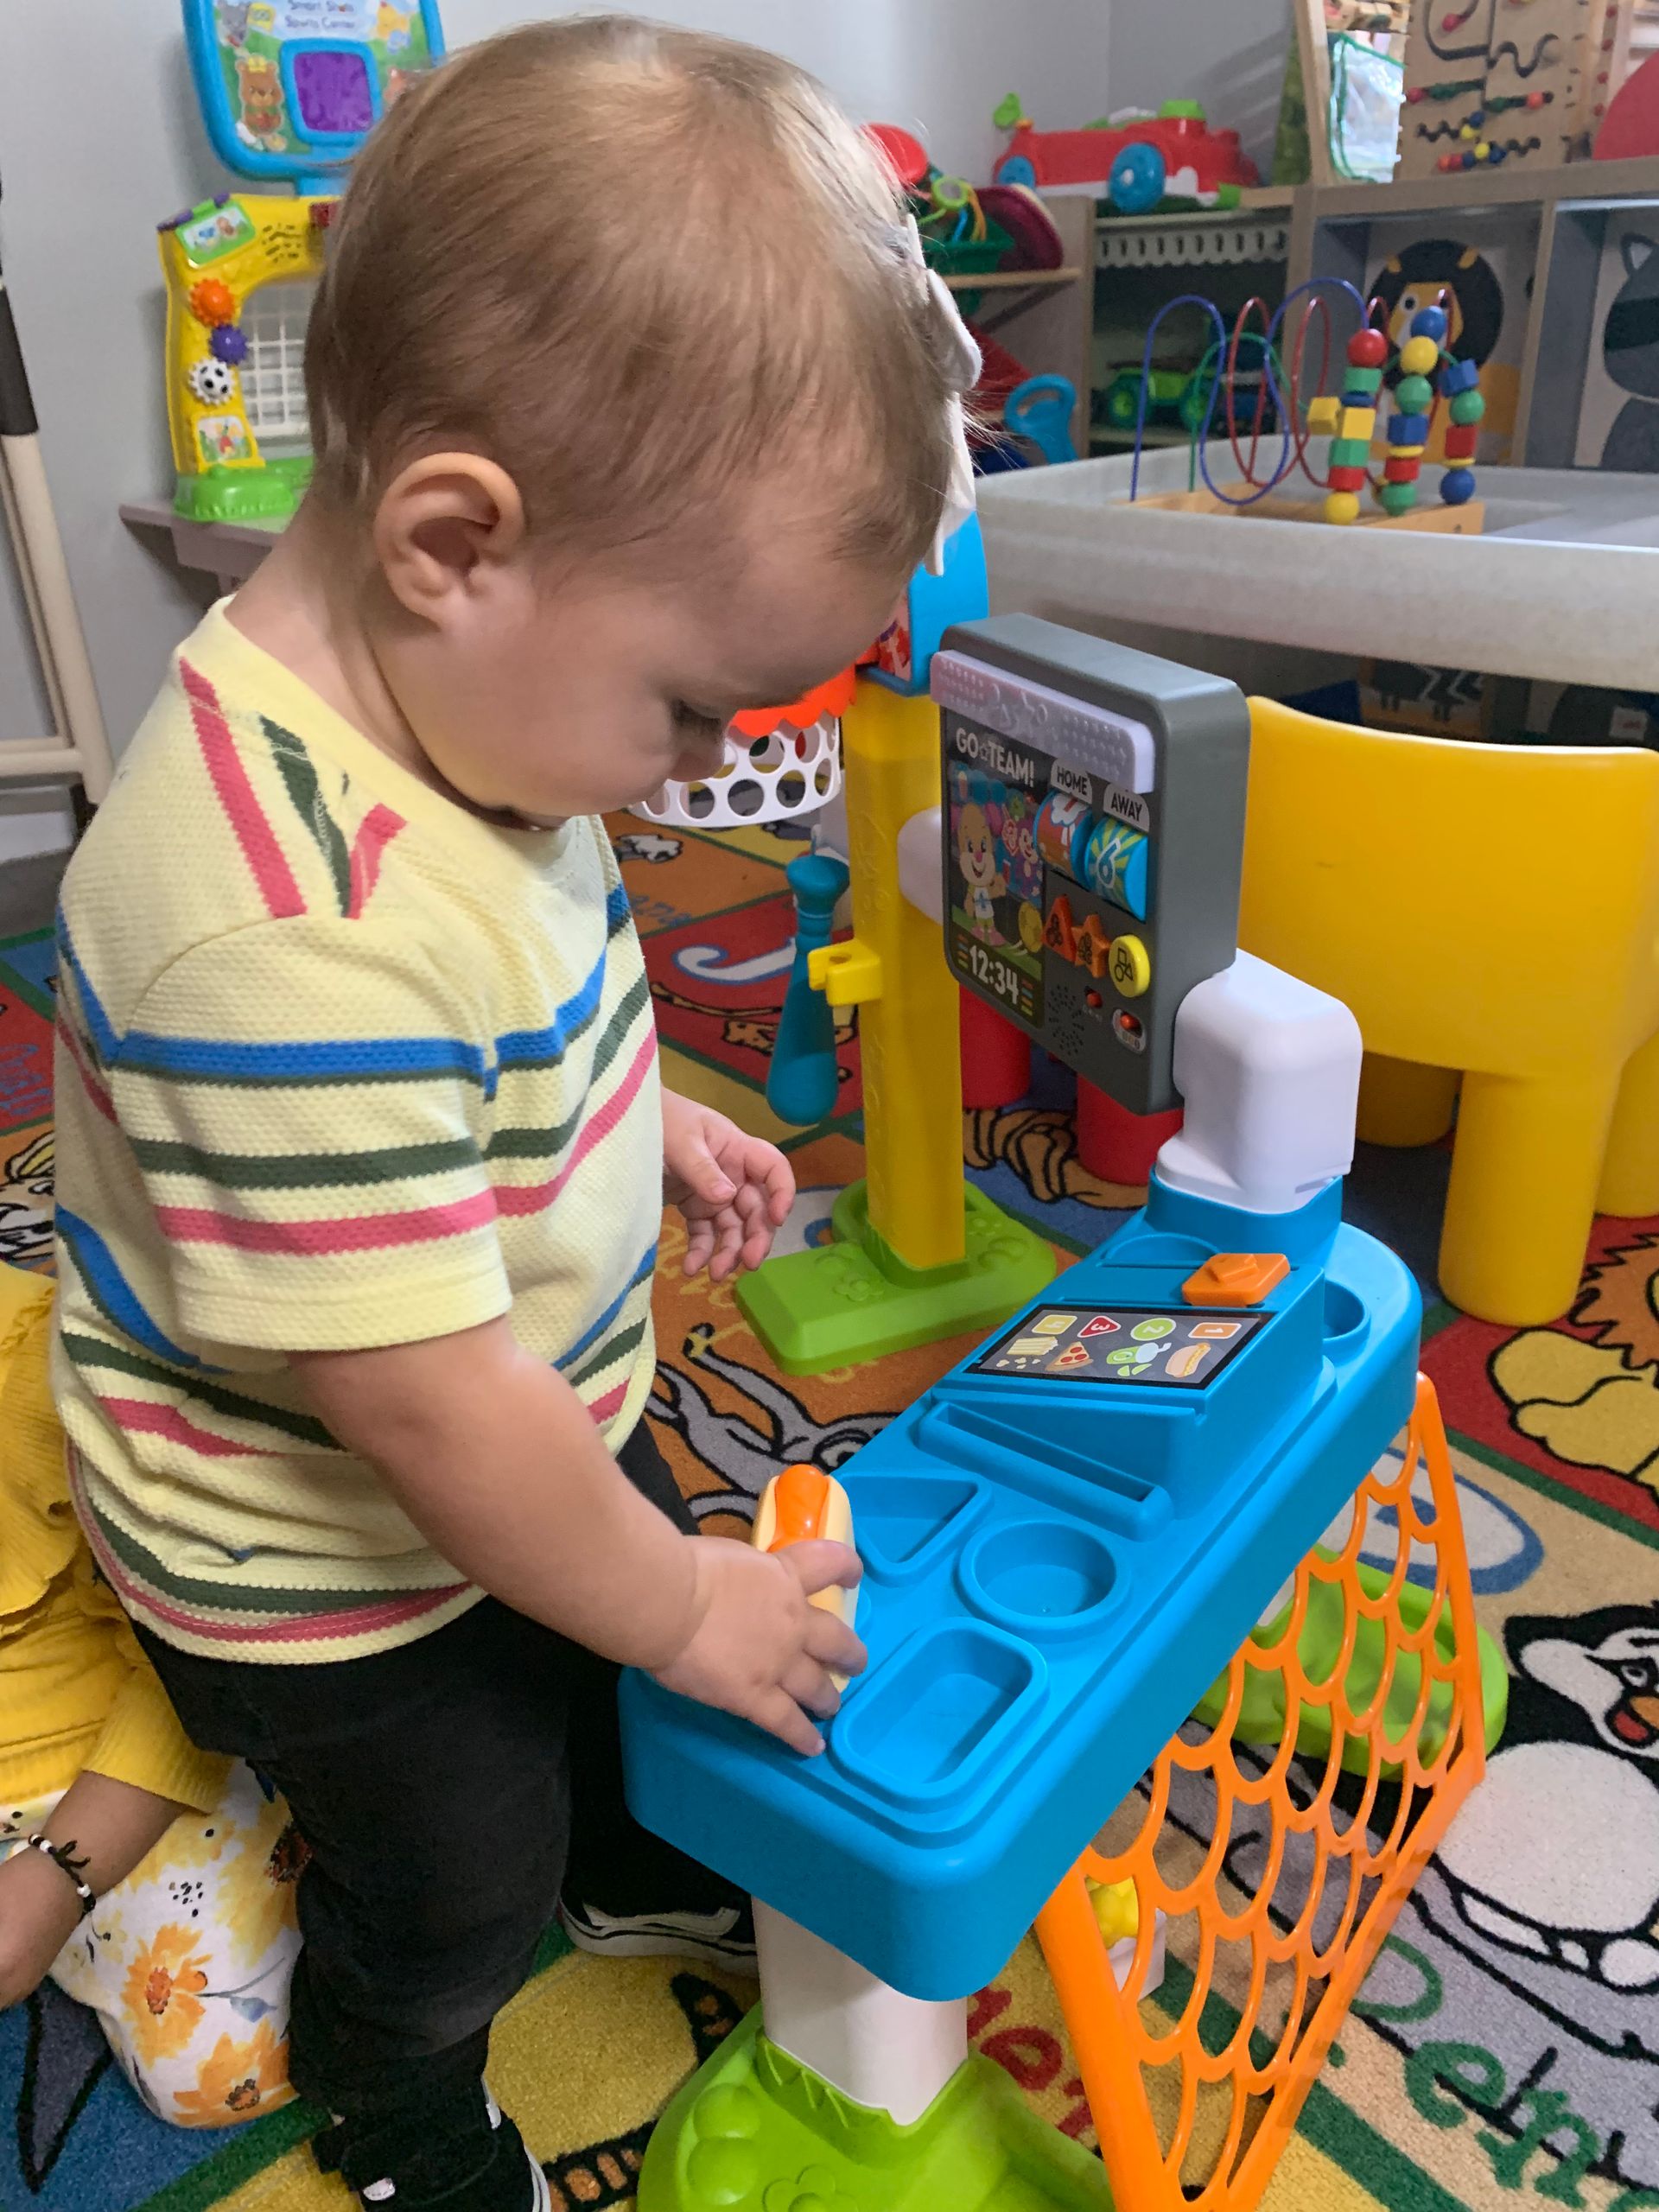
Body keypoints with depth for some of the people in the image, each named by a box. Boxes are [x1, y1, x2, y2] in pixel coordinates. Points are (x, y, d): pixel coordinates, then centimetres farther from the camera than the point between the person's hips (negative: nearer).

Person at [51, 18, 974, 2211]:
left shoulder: (444, 684, -12)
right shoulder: (299, 938, -42)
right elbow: (429, 1406, -34)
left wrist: (652, 1121, 4)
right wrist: (685, 1604, -19)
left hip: (546, 1416, 7)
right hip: (335, 1569, -7)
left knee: (623, 1673, 31)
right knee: (451, 1885, 21)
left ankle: (634, 1872, 66)